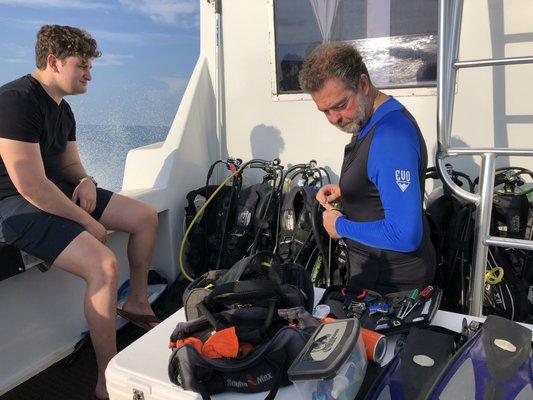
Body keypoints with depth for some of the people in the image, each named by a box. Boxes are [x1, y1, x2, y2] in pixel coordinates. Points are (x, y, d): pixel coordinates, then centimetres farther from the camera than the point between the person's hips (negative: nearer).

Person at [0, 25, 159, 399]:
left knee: (146, 216, 6)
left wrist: (86, 181, -5)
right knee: (105, 265, -30)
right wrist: (89, 222, -19)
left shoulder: (62, 108, 10)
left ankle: (138, 302, 24)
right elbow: (30, 185, -27)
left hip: (58, 191, 10)